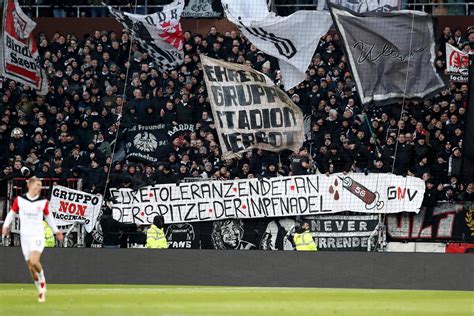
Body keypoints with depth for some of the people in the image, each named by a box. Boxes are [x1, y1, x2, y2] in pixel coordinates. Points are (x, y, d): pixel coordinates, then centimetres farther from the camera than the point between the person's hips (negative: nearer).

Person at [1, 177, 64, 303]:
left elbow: (48, 216, 15)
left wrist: (56, 231, 19)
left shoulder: (43, 202, 1)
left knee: (34, 262, -23)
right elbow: (12, 213, 12)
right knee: (31, 267, 3)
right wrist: (6, 226, 2)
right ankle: (41, 290, 19)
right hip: (25, 236, 2)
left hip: (38, 236, -2)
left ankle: (42, 280, 5)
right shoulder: (19, 200, 0)